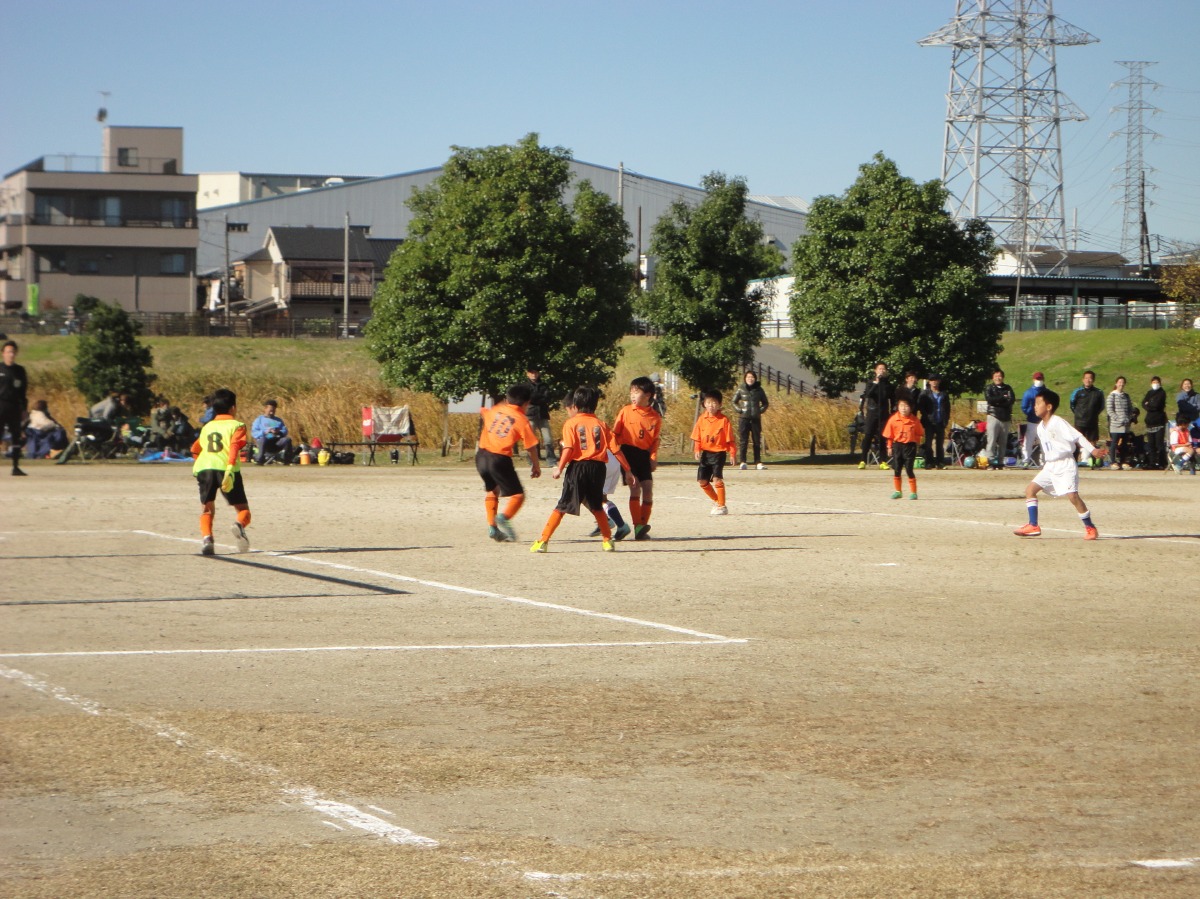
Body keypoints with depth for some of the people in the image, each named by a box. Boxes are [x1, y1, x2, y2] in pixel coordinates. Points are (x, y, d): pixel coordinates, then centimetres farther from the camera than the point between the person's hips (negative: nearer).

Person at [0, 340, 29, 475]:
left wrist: (24, 409, 10)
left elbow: (23, 392, 14)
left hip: (15, 408, 4)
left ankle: (16, 467, 10)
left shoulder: (20, 370, 11)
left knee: (16, 437, 5)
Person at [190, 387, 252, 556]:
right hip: (226, 469, -3)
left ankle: (206, 537, -13)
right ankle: (239, 525, -27)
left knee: (207, 509, 16)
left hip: (204, 468, 3)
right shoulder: (236, 425, 10)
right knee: (243, 510, 7)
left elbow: (195, 449, 33)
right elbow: (234, 447, -8)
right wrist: (230, 470, -20)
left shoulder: (207, 427, 25)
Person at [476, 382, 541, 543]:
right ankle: (503, 518, -26)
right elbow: (532, 446, -3)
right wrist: (536, 466, 10)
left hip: (481, 455, 6)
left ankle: (492, 526, 19)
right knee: (518, 495, 0)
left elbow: (482, 413, 36)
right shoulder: (522, 420, -3)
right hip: (500, 459, -6)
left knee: (491, 490, 27)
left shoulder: (495, 410, 11)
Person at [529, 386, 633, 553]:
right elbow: (616, 449, 7)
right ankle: (607, 540, 21)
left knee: (563, 506, 1)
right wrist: (628, 471, 12)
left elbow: (569, 448, -13)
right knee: (597, 507, 22)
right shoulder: (601, 425, 9)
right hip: (597, 468, 2)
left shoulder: (571, 423, 1)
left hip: (578, 467, -2)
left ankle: (543, 540, -3)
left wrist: (559, 468, -16)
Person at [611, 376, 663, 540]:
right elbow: (614, 433, 3)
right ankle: (638, 527, -15)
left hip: (644, 455, 3)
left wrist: (653, 457, -7)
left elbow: (655, 440, 6)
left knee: (648, 490, -1)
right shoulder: (626, 411, 0)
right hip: (627, 452, -3)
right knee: (635, 487, -14)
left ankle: (642, 526, 9)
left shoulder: (655, 417, 4)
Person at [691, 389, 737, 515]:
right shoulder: (702, 419, 3)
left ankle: (722, 506, -5)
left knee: (717, 479, -15)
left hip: (719, 453, -5)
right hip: (705, 453, 5)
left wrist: (732, 453, -10)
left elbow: (729, 439, -6)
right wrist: (697, 450, -6)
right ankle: (716, 500, 28)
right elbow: (697, 437, 6)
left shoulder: (724, 420, -8)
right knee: (702, 481, 7)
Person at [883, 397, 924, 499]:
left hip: (910, 446, -2)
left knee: (909, 470, -4)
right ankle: (897, 491, 19)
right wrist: (890, 447, 4)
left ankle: (913, 492, 5)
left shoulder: (914, 420, -3)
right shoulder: (893, 419, -2)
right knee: (896, 470, 6)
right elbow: (889, 435, 4)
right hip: (897, 445, 2)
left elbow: (920, 433, 9)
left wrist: (917, 442, -1)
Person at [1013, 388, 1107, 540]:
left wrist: (1092, 450, -24)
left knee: (1072, 495, -17)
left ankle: (1090, 528, -3)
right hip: (1049, 466, 8)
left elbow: (1077, 437, -18)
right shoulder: (1040, 427, 11)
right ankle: (1033, 526, 0)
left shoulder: (1058, 423, -14)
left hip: (1065, 465, -8)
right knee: (1030, 489, -1)